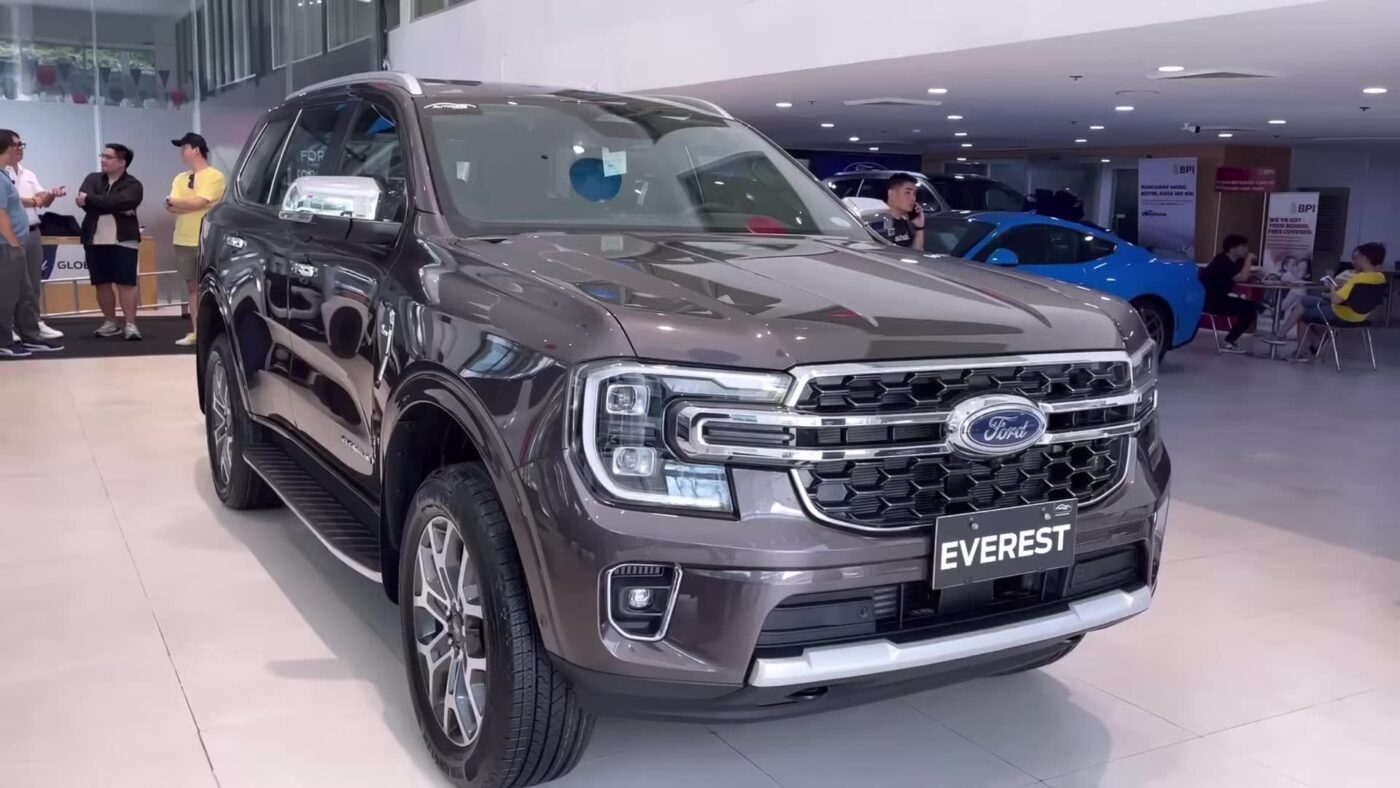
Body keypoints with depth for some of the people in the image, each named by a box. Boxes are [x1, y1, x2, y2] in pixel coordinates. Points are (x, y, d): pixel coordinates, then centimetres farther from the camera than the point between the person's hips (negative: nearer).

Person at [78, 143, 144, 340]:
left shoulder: (132, 185, -2)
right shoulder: (92, 179, 11)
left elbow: (117, 202, -20)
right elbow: (83, 201, -7)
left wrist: (91, 199, -13)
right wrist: (113, 209, -15)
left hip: (123, 240, -4)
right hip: (95, 240, 4)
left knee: (126, 283, -5)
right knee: (102, 283, 9)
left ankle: (130, 324, -3)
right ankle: (110, 323, 18)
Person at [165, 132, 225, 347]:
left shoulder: (214, 176, -6)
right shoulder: (180, 179, 15)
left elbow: (199, 202, -16)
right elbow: (170, 207, 4)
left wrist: (174, 202, -2)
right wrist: (192, 205, -13)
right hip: (184, 240, 6)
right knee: (192, 287, 8)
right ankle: (196, 331, 11)